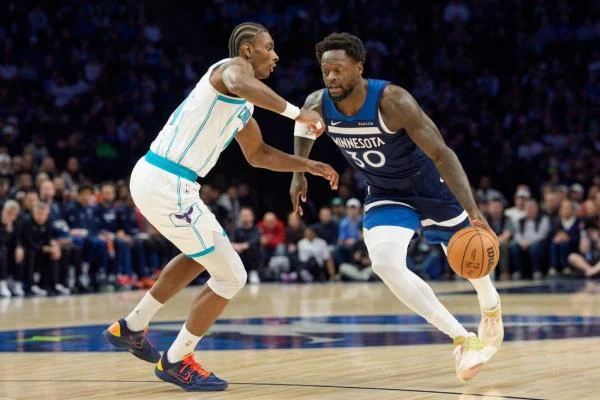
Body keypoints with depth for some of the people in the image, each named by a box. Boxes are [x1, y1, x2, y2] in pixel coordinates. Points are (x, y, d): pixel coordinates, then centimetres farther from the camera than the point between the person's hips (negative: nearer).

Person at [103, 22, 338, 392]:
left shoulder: (241, 105, 22)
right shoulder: (234, 66, -7)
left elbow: (258, 154, 35)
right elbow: (242, 85, -34)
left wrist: (309, 166, 27)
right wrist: (297, 113, -30)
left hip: (154, 178, 10)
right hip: (166, 184, -10)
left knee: (204, 253, 34)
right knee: (232, 276, 0)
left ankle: (132, 327, 35)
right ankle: (176, 361, 14)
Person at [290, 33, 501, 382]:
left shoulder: (392, 101, -35)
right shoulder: (318, 105, -20)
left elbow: (442, 154, -36)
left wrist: (473, 212, -45)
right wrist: (299, 174, 4)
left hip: (428, 183, -3)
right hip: (386, 194, 3)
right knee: (385, 265, -22)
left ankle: (491, 308, 54)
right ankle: (463, 338, -10)